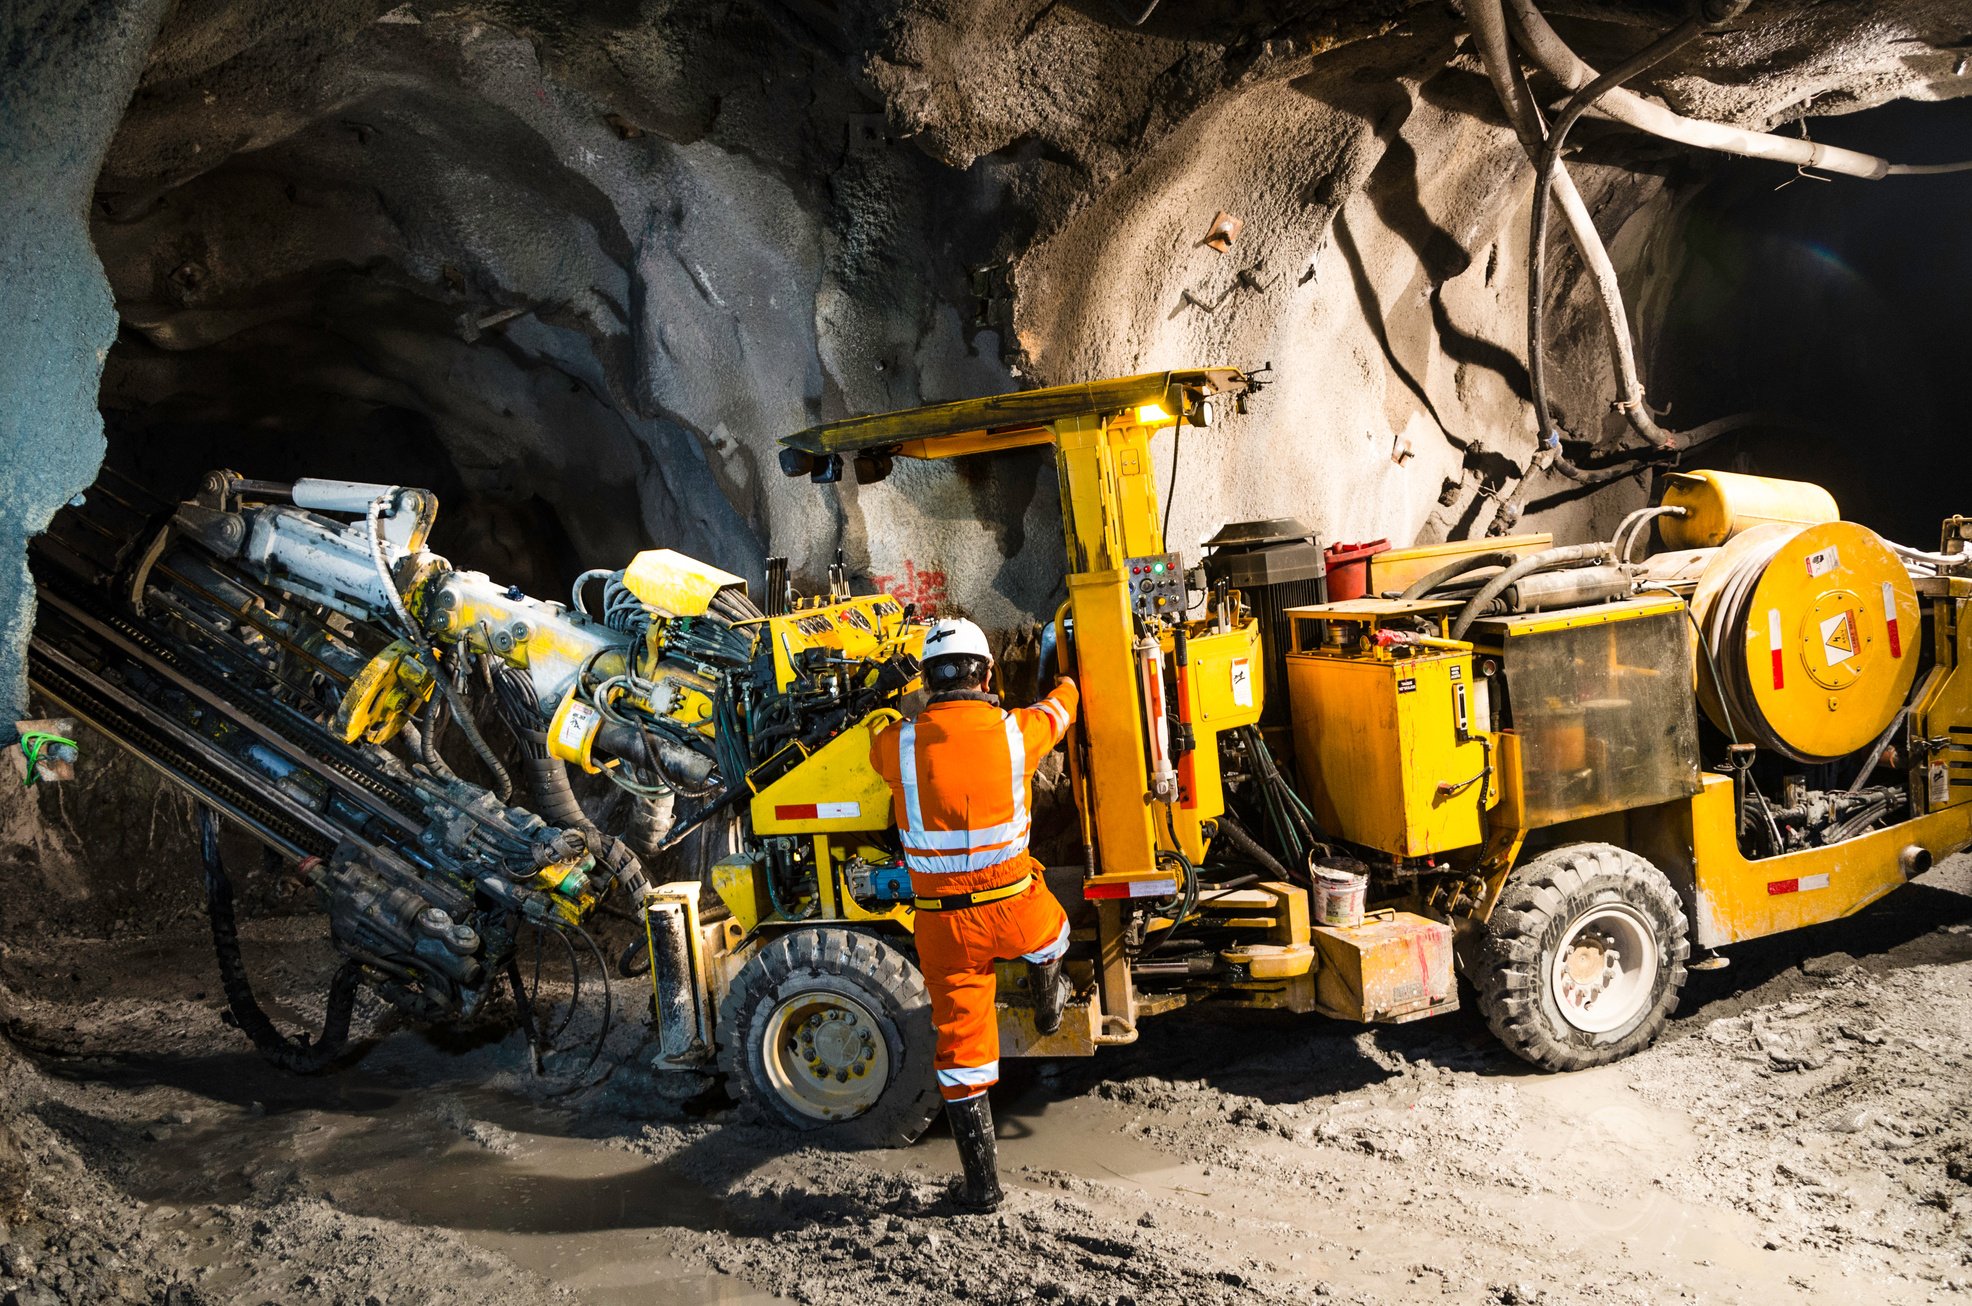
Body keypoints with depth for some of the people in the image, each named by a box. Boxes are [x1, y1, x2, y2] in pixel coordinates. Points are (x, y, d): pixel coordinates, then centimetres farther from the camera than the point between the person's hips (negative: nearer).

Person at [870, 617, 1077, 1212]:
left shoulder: (898, 744, -10)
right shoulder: (1015, 732, -9)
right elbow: (1058, 709, 15)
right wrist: (1066, 683, 40)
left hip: (943, 922, 1)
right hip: (1014, 911, -1)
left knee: (961, 1045, 11)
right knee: (1049, 929, 36)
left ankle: (981, 1181, 18)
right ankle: (1048, 1006, 57)